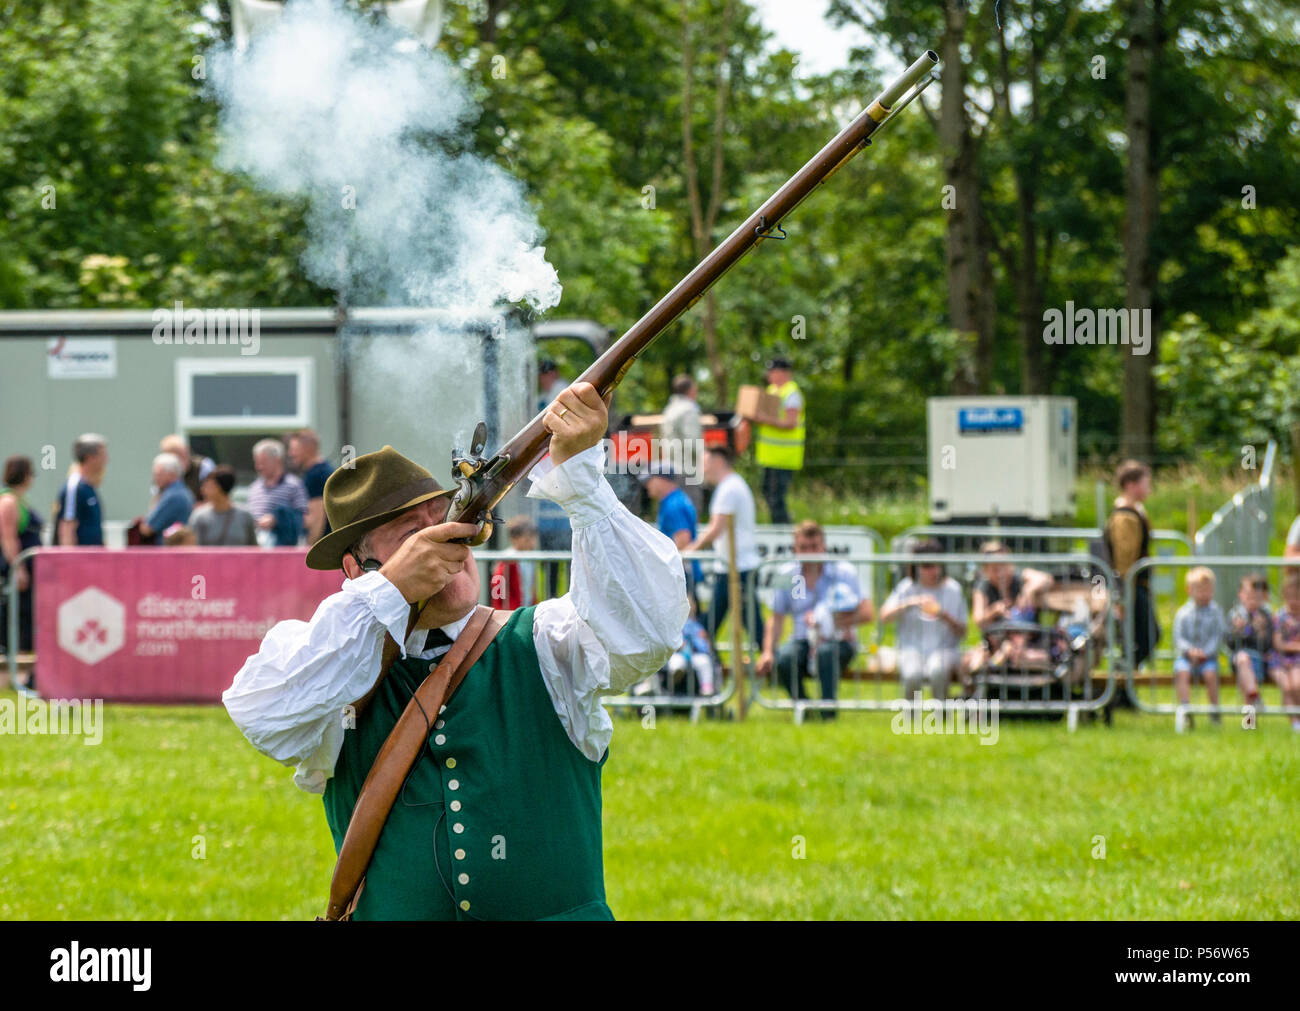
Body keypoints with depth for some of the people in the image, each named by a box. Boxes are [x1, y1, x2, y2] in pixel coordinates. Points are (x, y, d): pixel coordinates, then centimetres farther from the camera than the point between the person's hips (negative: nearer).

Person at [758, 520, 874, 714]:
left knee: (826, 652, -39)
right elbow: (776, 618, 11)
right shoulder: (787, 576, 7)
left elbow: (867, 612, -10)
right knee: (782, 659, -31)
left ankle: (828, 710, -29)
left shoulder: (844, 572, -2)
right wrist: (767, 652, -3)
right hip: (803, 641, 3)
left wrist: (833, 621, -22)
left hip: (839, 641, -3)